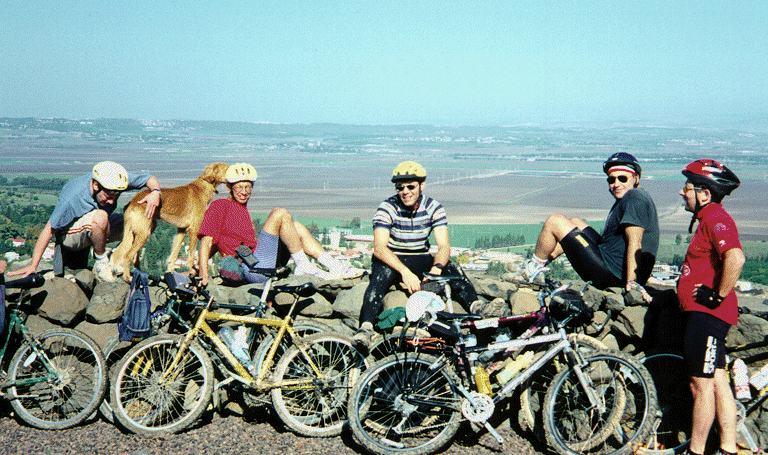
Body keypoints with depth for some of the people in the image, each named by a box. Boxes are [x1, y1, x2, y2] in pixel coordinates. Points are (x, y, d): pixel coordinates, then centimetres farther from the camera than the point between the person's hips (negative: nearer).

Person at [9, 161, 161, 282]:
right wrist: (33, 265, -24)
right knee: (100, 217, -39)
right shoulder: (73, 197, -33)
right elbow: (49, 230, -26)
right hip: (70, 233, -6)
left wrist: (155, 192, -31)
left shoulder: (114, 181, -20)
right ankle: (101, 262, -16)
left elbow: (150, 179, -7)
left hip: (98, 228, 6)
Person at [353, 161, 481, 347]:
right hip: (391, 260, -3)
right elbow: (379, 248, -26)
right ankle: (365, 327, -46)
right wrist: (405, 272, -42)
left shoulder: (434, 208, -6)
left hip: (420, 260, 3)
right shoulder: (387, 208, -14)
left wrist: (437, 268, -37)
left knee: (452, 268, -24)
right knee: (382, 272, -36)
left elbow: (444, 246, -13)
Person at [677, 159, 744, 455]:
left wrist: (717, 296, -22)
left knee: (701, 386, -3)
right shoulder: (709, 218, 18)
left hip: (707, 315, -11)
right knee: (717, 382, 12)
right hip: (702, 314, 11)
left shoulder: (716, 218, -15)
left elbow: (735, 258, -31)